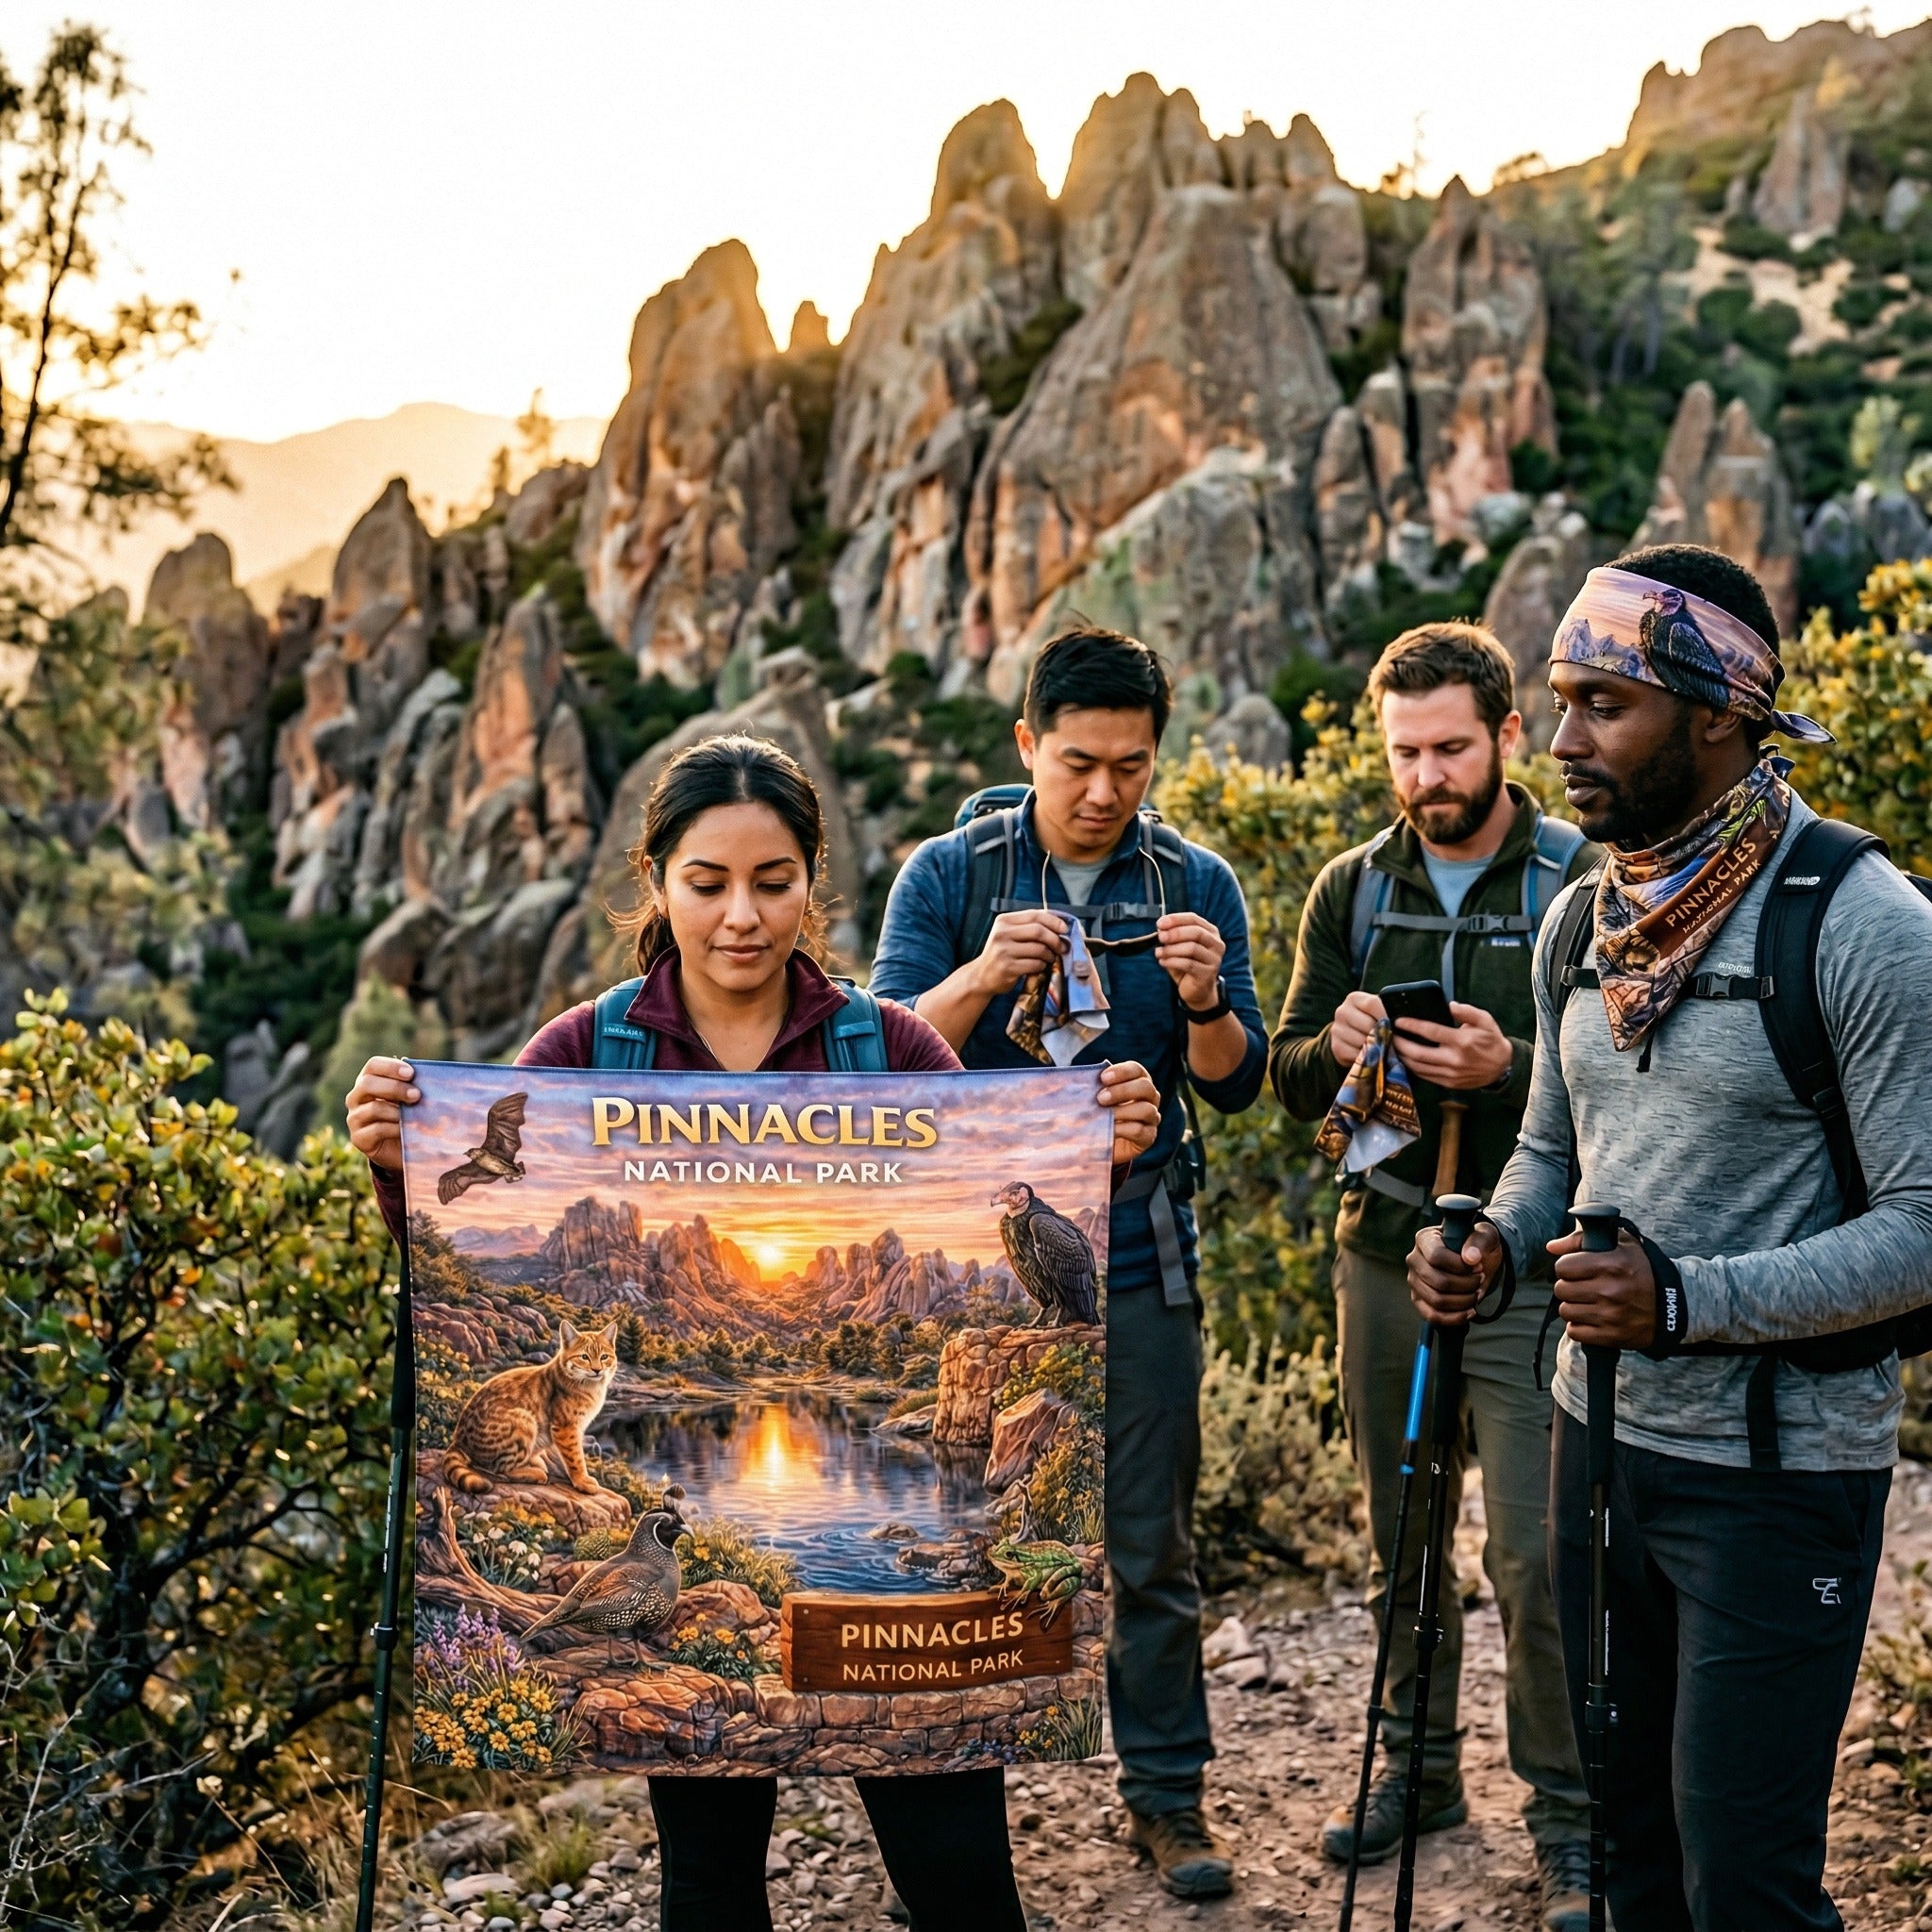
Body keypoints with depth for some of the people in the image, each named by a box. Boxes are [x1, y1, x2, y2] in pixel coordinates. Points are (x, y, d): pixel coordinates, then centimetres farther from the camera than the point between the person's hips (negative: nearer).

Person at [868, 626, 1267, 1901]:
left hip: (1135, 1261, 0)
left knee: (1153, 1550, 7)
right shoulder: (949, 875, -1)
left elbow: (1236, 1085, -1)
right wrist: (980, 976, -28)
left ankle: (1169, 1793, 22)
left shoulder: (1197, 885, 1)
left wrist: (1204, 1003, -23)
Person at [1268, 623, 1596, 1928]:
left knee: (1534, 1553, -5)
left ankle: (1570, 1820, 12)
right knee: (1400, 1539, 15)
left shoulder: (1582, 885, -6)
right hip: (1383, 1254, 5)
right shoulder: (1353, 889, 7)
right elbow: (1291, 1083, 8)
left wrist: (1511, 1069, -26)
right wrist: (1333, 1046, -15)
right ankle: (1419, 1767, 32)